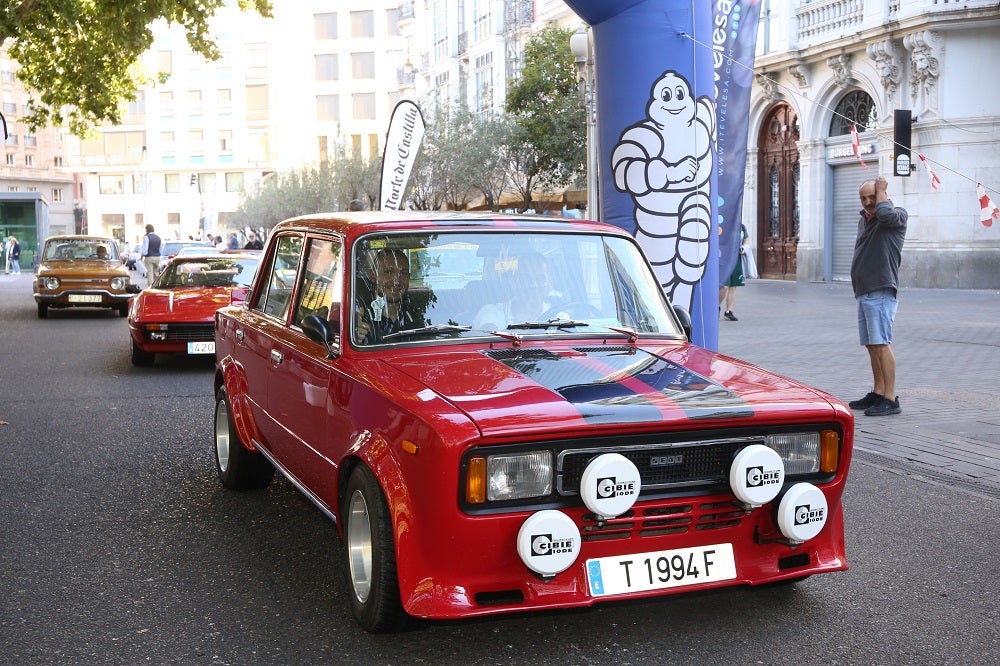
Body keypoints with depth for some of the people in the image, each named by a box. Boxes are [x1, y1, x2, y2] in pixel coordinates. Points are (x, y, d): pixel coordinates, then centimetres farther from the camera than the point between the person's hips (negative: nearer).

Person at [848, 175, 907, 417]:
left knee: (881, 344, -13)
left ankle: (890, 399, -12)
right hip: (863, 292, 9)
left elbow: (885, 213, -30)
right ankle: (877, 393, 20)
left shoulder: (897, 215, -4)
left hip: (881, 291, -9)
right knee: (872, 345, 12)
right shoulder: (863, 219, 20)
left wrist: (881, 190, -12)